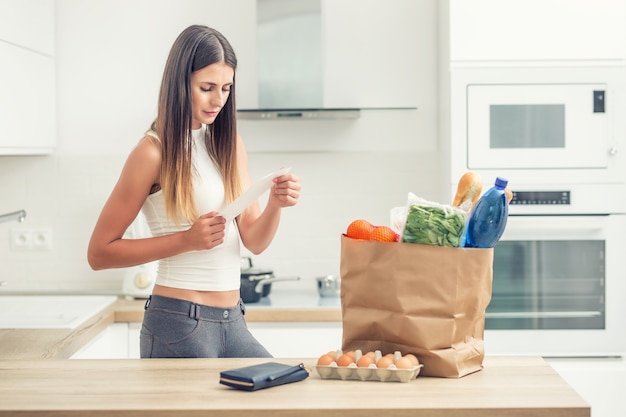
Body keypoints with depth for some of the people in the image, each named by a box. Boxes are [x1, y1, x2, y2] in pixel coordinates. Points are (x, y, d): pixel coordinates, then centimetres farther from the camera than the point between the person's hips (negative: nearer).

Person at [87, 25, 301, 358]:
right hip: (179, 322, -6)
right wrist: (187, 239, -18)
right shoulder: (154, 152, -9)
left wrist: (275, 205, -16)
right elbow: (99, 252, -9)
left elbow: (254, 241, 5)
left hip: (231, 322, 6)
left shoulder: (229, 145, 10)